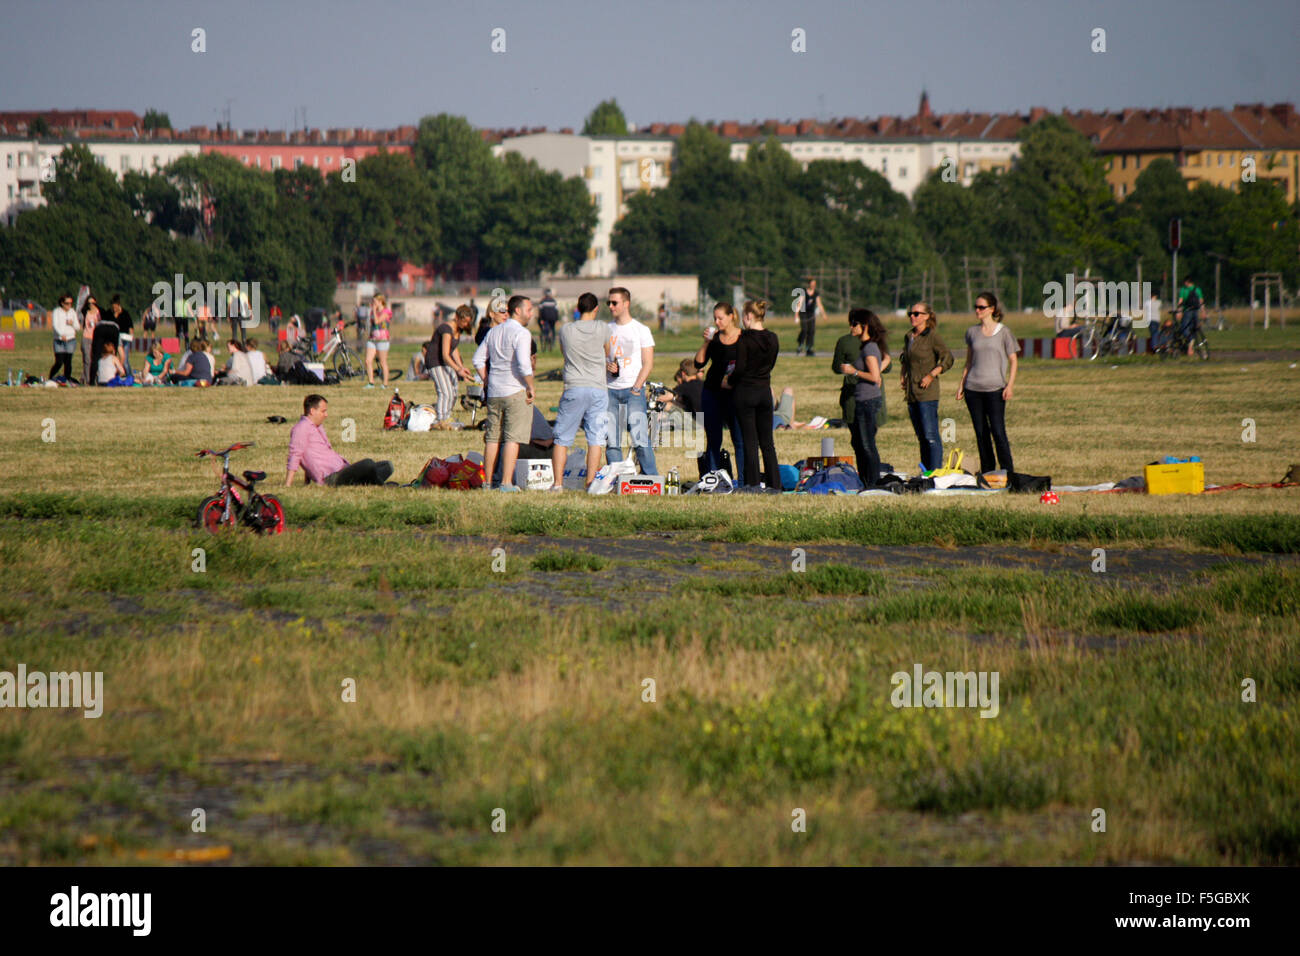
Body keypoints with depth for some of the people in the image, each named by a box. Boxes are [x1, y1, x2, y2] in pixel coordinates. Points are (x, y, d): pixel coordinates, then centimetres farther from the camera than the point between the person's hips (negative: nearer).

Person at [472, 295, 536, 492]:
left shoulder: (493, 332, 14)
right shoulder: (521, 333, -11)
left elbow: (479, 359, 17)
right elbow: (523, 364, -22)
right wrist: (530, 387, -11)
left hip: (494, 392, 7)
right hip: (516, 392, -7)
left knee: (492, 438, 11)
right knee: (512, 438, -6)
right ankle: (507, 482, -11)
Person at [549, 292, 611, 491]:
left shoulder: (566, 330, 1)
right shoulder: (602, 329, -2)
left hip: (573, 389, 0)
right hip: (598, 389, 0)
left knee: (562, 439, 7)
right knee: (595, 439, 3)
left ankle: (558, 482, 4)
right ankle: (591, 482, -1)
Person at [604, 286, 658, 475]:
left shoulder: (641, 330, 2)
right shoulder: (606, 329, 13)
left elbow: (648, 364, -1)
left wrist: (636, 387, -11)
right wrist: (607, 366, -4)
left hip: (634, 390, -4)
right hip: (610, 389, 4)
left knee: (640, 437, -12)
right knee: (611, 440, 0)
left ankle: (650, 477, -7)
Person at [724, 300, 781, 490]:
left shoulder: (744, 339, -14)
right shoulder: (773, 339, 3)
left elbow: (740, 369, -18)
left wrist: (728, 381, 2)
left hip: (745, 391, -5)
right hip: (765, 391, 5)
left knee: (750, 440, 0)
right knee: (767, 441, 11)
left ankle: (753, 483, 2)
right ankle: (774, 483, 10)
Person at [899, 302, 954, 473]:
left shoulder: (932, 336, -7)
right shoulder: (908, 337, 15)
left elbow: (948, 359, -10)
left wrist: (931, 375, -15)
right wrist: (903, 377, 15)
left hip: (927, 394, -8)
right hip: (912, 394, 8)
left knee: (931, 436, -11)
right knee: (921, 437, 10)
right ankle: (926, 473, 14)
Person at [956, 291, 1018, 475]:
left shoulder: (1003, 332, 0)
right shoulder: (972, 332, 11)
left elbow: (1013, 360, 2)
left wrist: (1010, 385, -9)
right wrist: (961, 385, 13)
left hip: (995, 389, -4)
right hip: (973, 388, 4)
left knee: (998, 432, -10)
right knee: (981, 434, 6)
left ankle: (1008, 472, -4)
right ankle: (986, 472, 13)